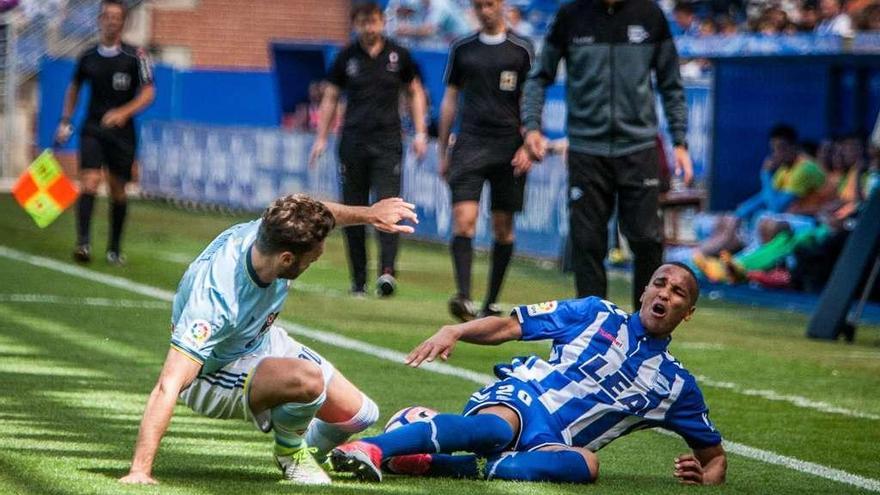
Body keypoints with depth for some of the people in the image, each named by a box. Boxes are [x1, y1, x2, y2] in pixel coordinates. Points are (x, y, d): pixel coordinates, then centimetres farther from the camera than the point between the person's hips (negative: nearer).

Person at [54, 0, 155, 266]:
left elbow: (148, 92, -10)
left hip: (121, 131, -1)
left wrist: (124, 112, -25)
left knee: (117, 189, 6)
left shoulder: (135, 57, -5)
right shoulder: (88, 57, 4)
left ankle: (115, 248, 21)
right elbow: (74, 87, 21)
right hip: (93, 128, 1)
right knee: (89, 181, -17)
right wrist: (65, 121, 15)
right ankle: (83, 243, -25)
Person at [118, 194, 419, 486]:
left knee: (360, 414, 6)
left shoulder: (266, 233, -21)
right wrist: (140, 471, -49)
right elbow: (168, 387, -44)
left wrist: (368, 214, 4)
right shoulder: (214, 299, -41)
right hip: (211, 373, -8)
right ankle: (290, 450, -3)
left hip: (264, 342, 8)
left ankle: (305, 452, 38)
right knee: (308, 379, -35)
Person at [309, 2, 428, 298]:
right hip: (353, 143, 1)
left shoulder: (398, 56, 6)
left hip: (388, 142, -1)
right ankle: (358, 282, 8)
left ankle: (387, 271, -27)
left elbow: (415, 93, 16)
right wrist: (321, 138, 8)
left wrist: (420, 133, 8)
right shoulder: (346, 58, 6)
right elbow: (330, 98, 14)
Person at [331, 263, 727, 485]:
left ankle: (436, 464, -47)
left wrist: (706, 477, -4)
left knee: (587, 464, -38)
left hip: (555, 445, 1)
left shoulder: (675, 384, 18)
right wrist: (454, 331, -8)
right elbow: (510, 326, 12)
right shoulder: (595, 314, 13)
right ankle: (368, 449, -62)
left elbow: (714, 453, 23)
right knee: (497, 430, -40)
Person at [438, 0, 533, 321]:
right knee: (463, 219, -16)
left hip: (508, 147, -1)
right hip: (469, 146, 1)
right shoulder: (462, 49, 10)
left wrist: (527, 146, -7)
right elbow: (450, 100, 16)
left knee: (503, 227, 4)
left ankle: (491, 304, 15)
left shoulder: (521, 50, 3)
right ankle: (463, 298, -24)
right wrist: (442, 151, 15)